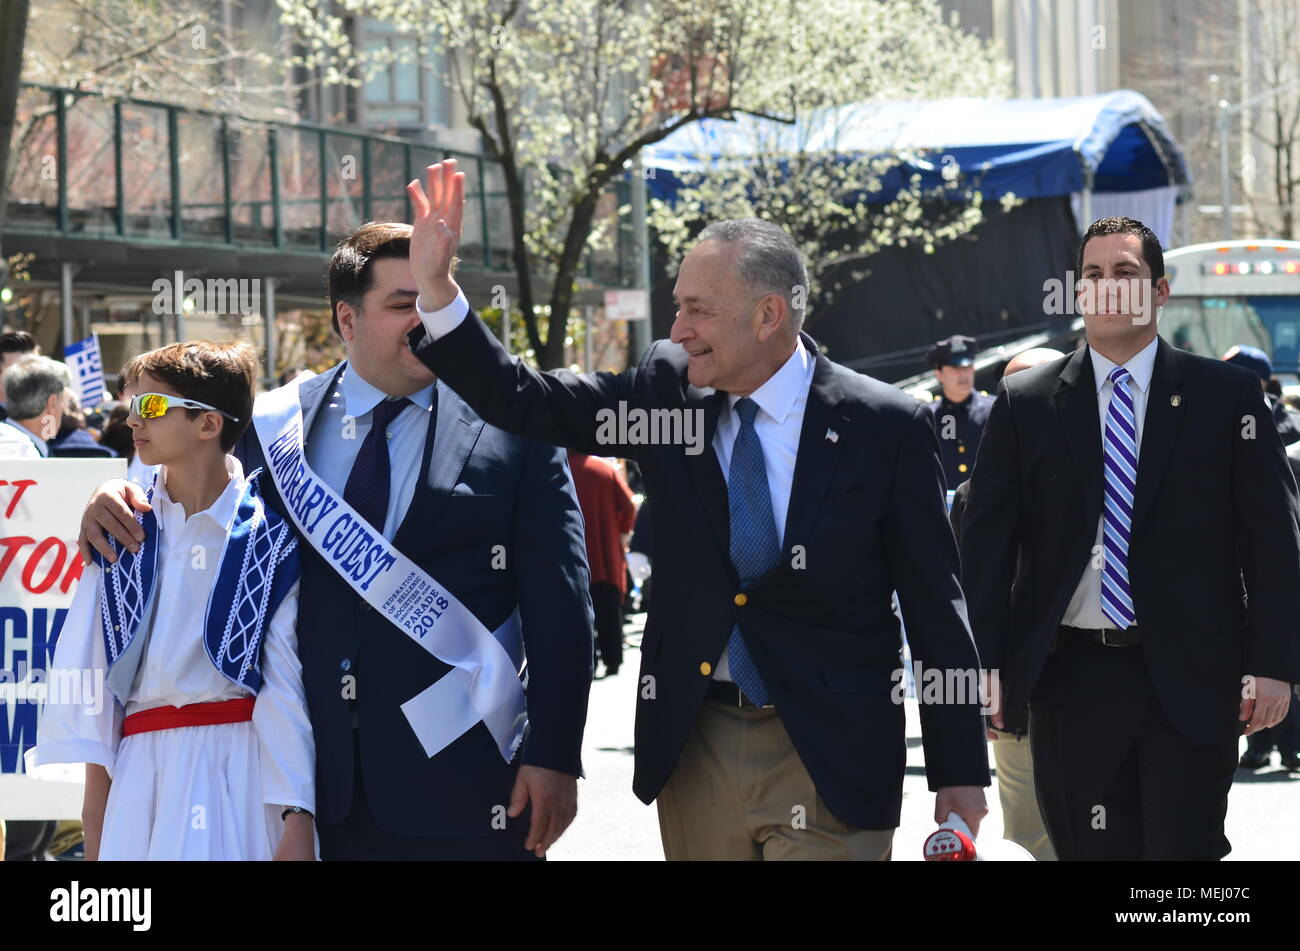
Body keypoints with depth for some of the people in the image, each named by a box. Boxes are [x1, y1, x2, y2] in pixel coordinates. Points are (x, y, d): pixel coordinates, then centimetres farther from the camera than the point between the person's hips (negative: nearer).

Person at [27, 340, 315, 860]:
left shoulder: (270, 534, -3)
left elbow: (286, 680, -7)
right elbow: (91, 662, 8)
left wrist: (297, 819, -11)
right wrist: (96, 791, 5)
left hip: (242, 766, -3)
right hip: (143, 772, 3)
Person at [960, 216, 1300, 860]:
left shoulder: (1227, 396, 4)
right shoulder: (1024, 403, 7)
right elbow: (985, 543, 5)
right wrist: (982, 664, -4)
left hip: (1189, 682, -1)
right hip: (1070, 679, 1)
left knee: (1184, 848, -4)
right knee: (1089, 850, 5)